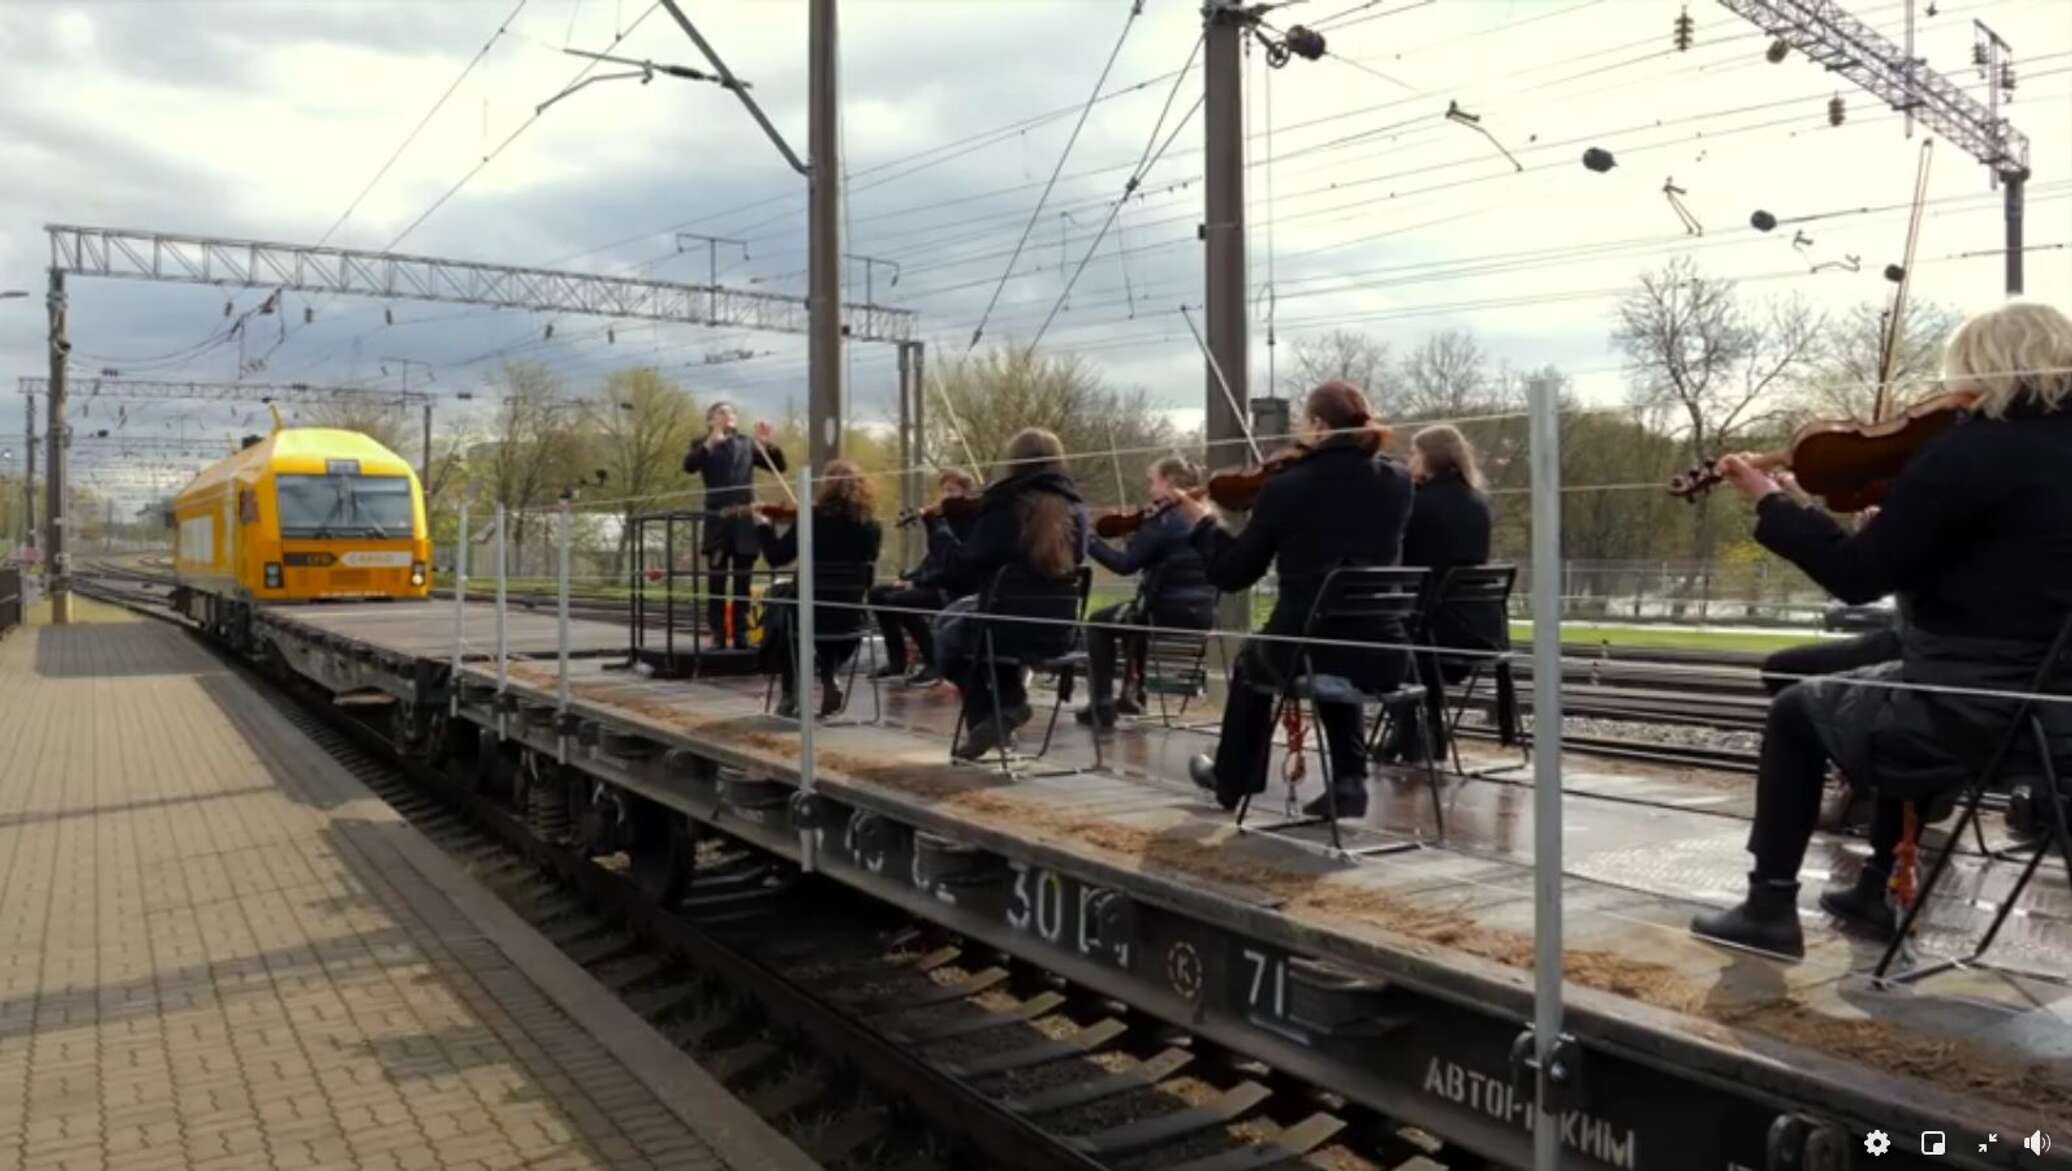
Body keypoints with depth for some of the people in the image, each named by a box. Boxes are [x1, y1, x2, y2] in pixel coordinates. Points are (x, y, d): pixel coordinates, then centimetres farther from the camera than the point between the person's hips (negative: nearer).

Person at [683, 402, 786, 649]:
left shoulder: (747, 444, 14)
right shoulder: (704, 447, 7)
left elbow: (779, 467, 8)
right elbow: (688, 465, -13)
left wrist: (767, 443, -8)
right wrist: (710, 442, -24)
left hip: (745, 523, 2)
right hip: (718, 523, -2)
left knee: (743, 584, 5)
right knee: (716, 583, -3)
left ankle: (741, 635, 9)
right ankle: (717, 636, 0)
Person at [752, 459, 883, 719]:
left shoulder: (813, 517, -10)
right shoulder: (871, 527, 0)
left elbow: (776, 558, -5)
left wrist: (763, 525, 9)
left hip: (812, 615, -3)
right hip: (850, 618, 3)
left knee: (779, 597, 31)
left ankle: (789, 693, 27)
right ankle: (829, 685, 24)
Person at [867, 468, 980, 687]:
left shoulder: (971, 523, -10)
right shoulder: (943, 519, 15)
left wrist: (918, 582, -20)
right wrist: (908, 578, 3)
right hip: (932, 583, 9)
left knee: (898, 601, -28)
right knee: (877, 594, -2)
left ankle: (934, 663, -18)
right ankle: (897, 661, 0)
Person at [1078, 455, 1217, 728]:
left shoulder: (1163, 520, -14)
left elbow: (1125, 564, -18)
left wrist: (1088, 542, -9)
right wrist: (1137, 531, 12)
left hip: (1171, 612, -8)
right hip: (1202, 614, 8)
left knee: (1098, 623, 12)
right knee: (1132, 614, 34)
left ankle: (1101, 707, 7)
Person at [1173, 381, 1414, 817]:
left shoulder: (1285, 487, -9)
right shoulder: (1396, 483, 1)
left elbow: (1232, 574, 0)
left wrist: (1201, 520, 16)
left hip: (1305, 652, -3)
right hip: (1381, 658, 3)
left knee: (1251, 658, 33)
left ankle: (1232, 779, 48)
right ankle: (1349, 780, 25)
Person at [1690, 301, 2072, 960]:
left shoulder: (1970, 452, -17)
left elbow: (1857, 576, -13)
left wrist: (1770, 501, -2)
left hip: (1979, 717, -8)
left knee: (1798, 712, 14)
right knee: (1905, 694, 35)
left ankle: (1769, 909, 19)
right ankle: (1881, 888, 39)